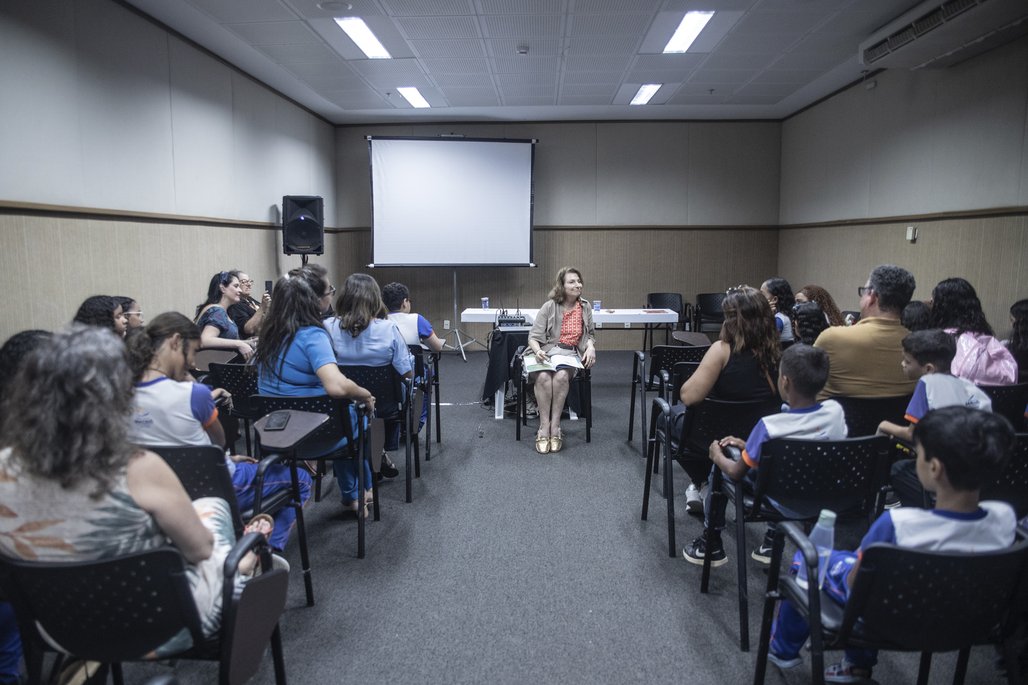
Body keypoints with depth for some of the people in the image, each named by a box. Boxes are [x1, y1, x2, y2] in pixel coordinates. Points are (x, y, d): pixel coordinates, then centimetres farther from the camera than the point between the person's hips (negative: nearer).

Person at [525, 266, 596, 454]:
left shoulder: (585, 307, 12)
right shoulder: (549, 307, 2)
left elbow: (590, 333, 25)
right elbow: (533, 337, 0)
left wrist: (591, 346, 3)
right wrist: (538, 351, -22)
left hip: (570, 353, 1)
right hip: (546, 352, -1)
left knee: (561, 376, -34)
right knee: (543, 377, -35)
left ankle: (554, 426, -28)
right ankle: (544, 428, -28)